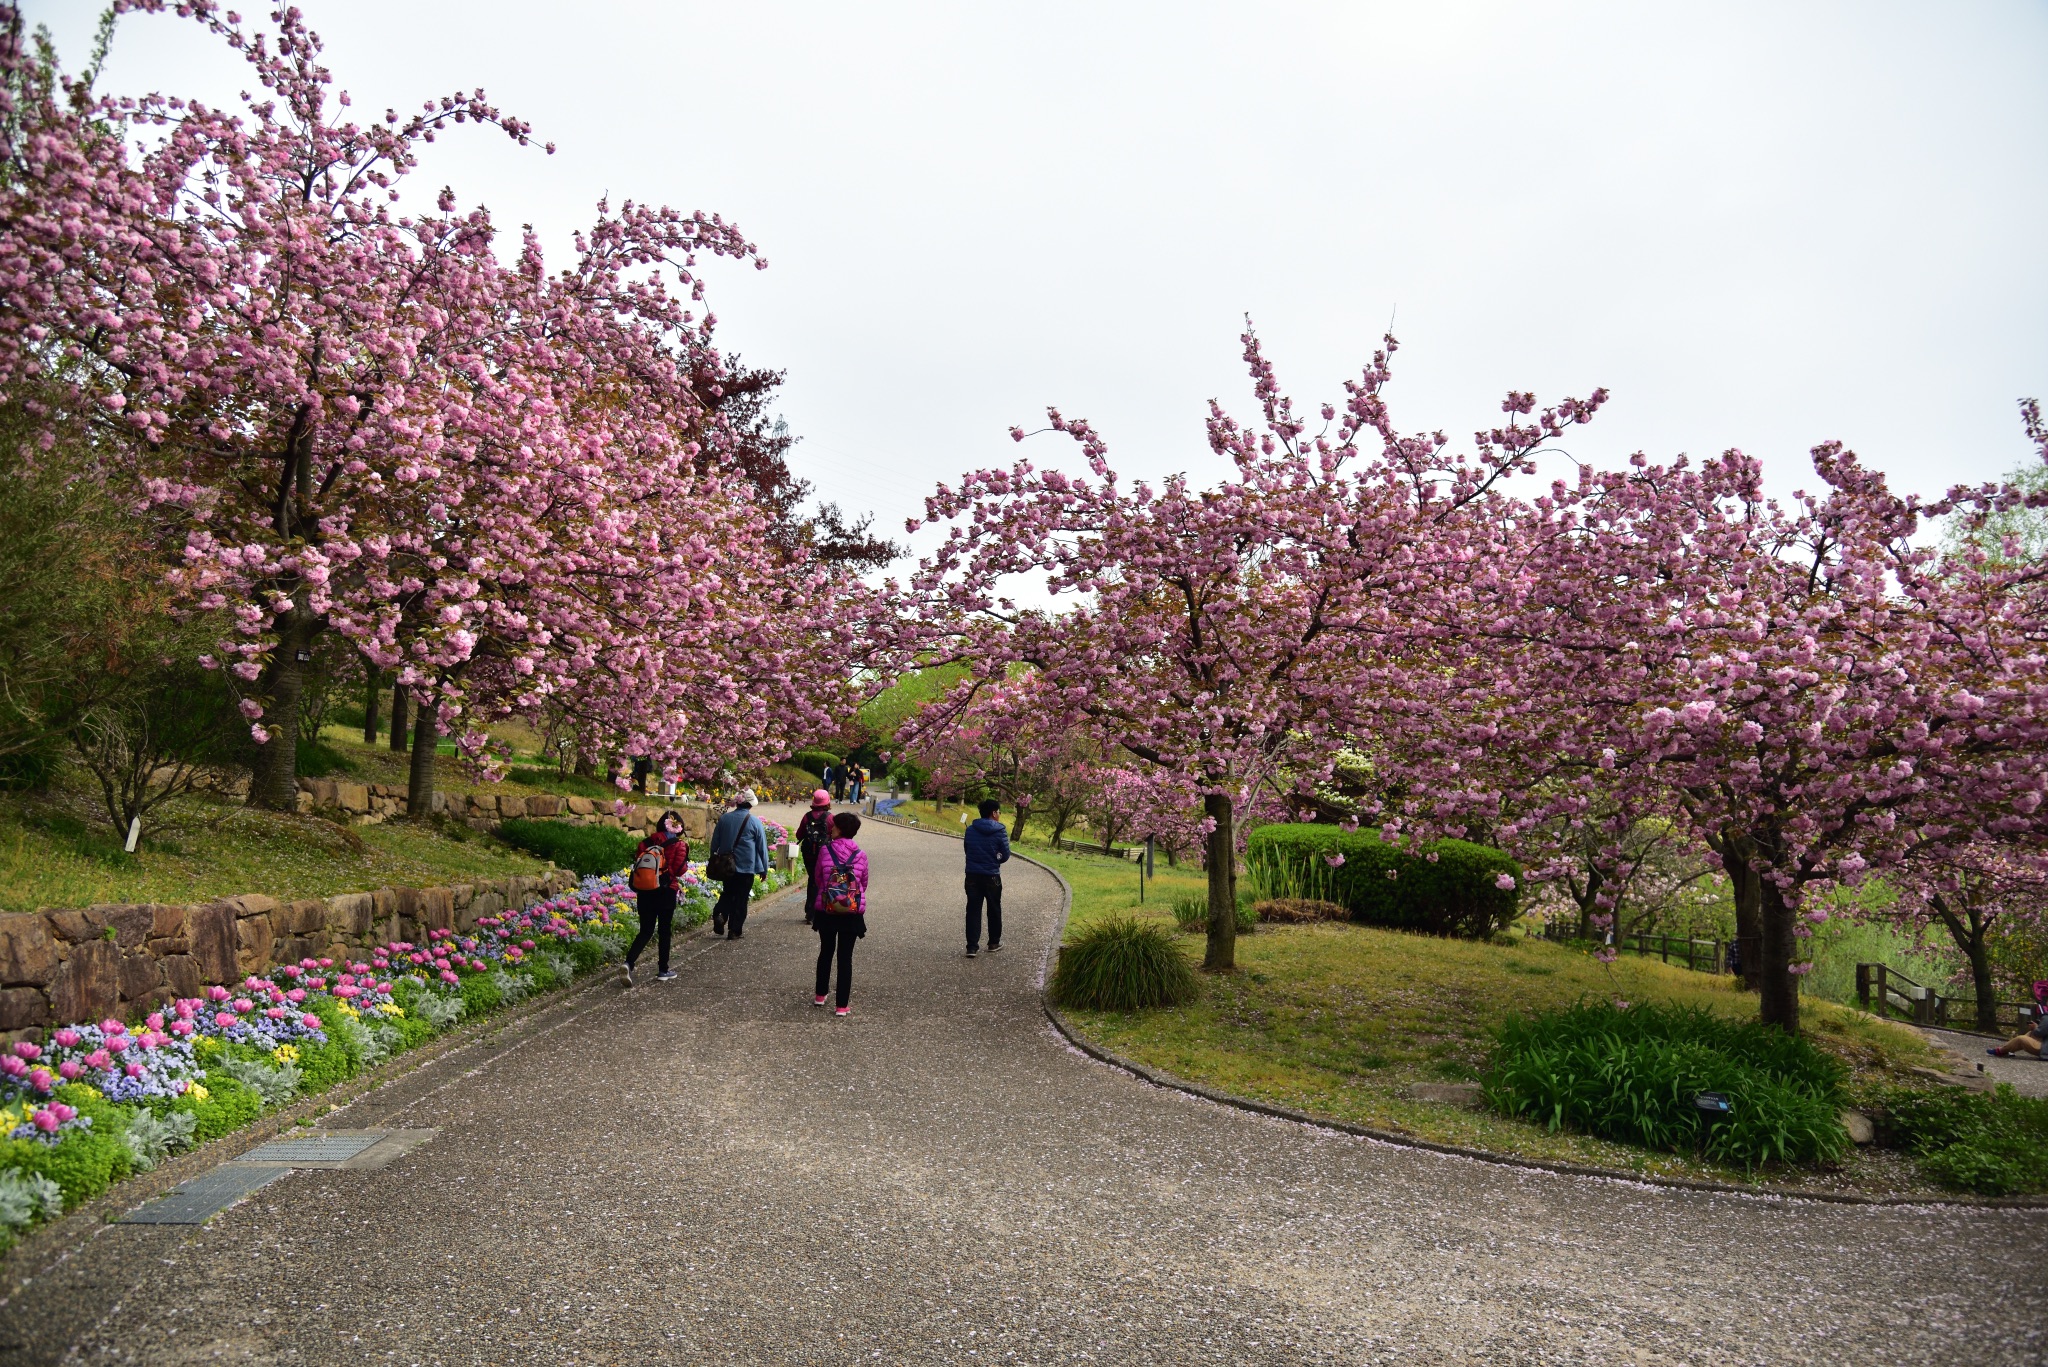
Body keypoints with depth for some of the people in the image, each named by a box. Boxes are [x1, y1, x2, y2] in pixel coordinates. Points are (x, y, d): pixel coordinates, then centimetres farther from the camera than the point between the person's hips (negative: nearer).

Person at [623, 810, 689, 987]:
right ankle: (663, 971, 17)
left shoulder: (647, 842, 3)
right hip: (666, 892, -3)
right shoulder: (679, 845, -7)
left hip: (644, 891, 3)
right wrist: (685, 860, 5)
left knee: (646, 931, 10)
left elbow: (636, 863, 1)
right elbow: (679, 870, -14)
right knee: (664, 931, 11)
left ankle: (629, 962, -12)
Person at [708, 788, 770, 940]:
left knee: (727, 893, 19)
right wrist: (764, 868, 6)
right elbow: (762, 847, -4)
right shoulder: (754, 822, -10)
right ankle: (734, 930, 8)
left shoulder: (724, 819, 0)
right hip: (746, 867, -3)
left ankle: (719, 914, -8)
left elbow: (715, 843, 10)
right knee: (741, 899, 7)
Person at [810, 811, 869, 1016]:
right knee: (845, 956, 5)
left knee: (826, 952, 19)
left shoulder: (825, 850, -8)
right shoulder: (861, 855, -6)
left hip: (826, 910, 1)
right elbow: (864, 883, 5)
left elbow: (818, 879, 3)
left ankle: (820, 996, 32)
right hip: (852, 912, 0)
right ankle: (842, 1005, 6)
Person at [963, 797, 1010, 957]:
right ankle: (994, 943, 27)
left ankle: (972, 946, 0)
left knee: (973, 910, 5)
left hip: (972, 876, 2)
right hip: (992, 877, -2)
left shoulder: (970, 830, 0)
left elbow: (966, 849, 8)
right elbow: (1006, 855, -5)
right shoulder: (1000, 831, -10)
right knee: (994, 910, 15)